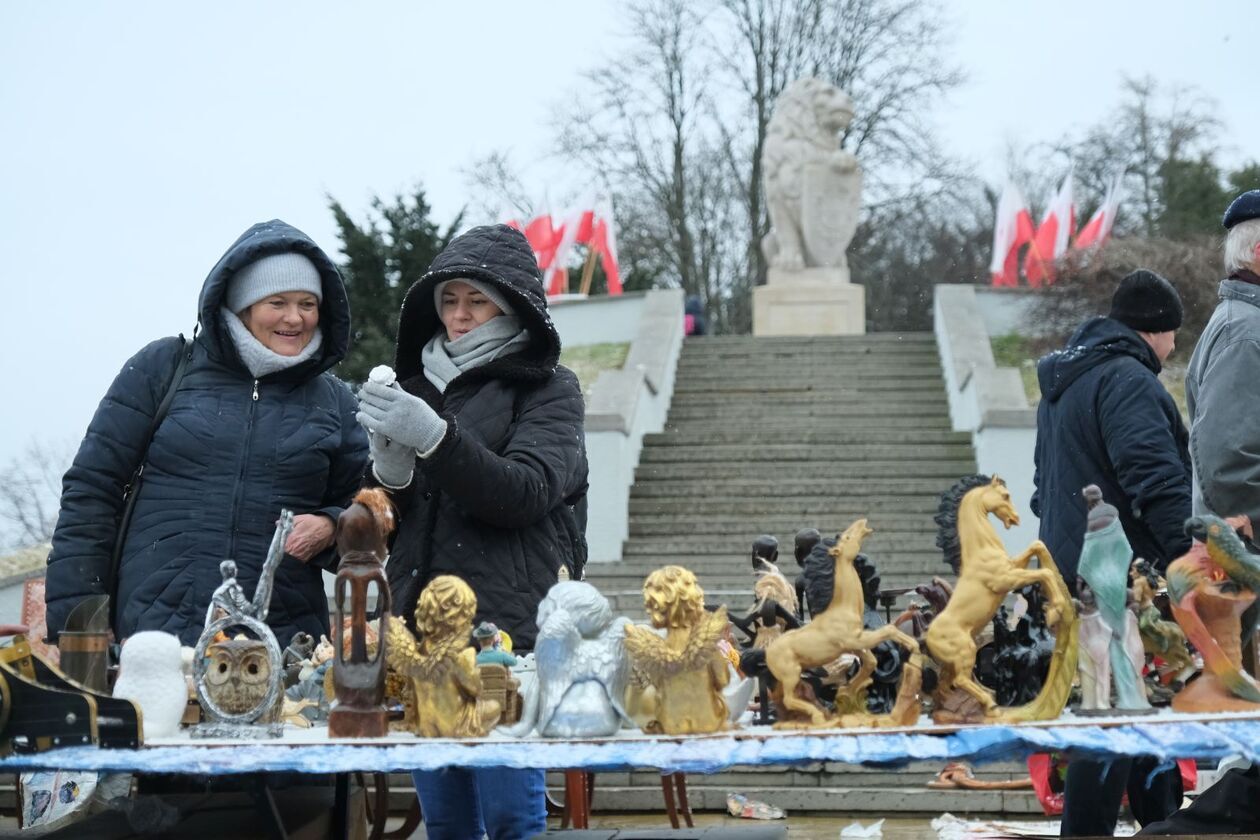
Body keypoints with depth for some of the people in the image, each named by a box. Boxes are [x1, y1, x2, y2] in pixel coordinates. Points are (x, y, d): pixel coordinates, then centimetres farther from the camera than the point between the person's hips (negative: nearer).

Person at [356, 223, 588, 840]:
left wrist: (435, 438, -22)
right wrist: (389, 466, -4)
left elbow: (525, 493, -10)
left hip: (508, 630, -5)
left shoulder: (549, 390, 5)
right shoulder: (420, 387, 19)